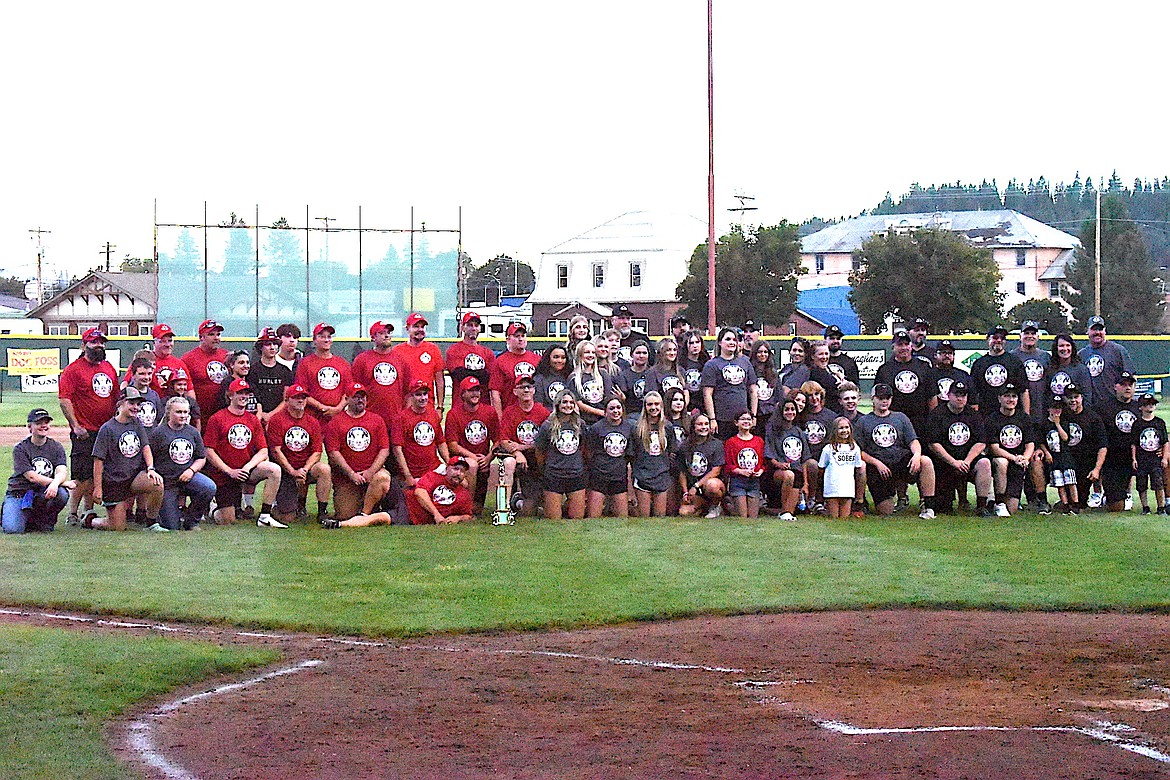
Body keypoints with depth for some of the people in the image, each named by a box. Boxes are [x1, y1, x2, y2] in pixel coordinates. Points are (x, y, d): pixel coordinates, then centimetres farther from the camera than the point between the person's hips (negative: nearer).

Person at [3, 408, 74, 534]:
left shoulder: (56, 447, 4)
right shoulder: (20, 448, -7)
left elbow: (62, 472, -11)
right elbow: (31, 476, -17)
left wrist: (55, 483, -37)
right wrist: (64, 482, -21)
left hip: (42, 494, 2)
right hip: (18, 494, -2)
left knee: (62, 494, -31)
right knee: (13, 529, -25)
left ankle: (44, 521, 0)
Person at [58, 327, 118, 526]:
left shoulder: (109, 368, 15)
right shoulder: (74, 369, -5)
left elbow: (116, 397, 23)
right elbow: (63, 398, -11)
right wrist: (76, 426, -15)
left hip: (107, 431, 6)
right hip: (85, 433, -6)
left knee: (97, 476, 9)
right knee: (83, 477, -9)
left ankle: (89, 512, 17)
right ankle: (73, 515, -2)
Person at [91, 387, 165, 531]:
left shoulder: (136, 423, 9)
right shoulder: (107, 428, -8)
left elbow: (145, 447, 6)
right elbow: (98, 460, -9)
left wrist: (150, 468, -13)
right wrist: (98, 488, -12)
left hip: (135, 475, 5)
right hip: (114, 481, -4)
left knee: (157, 483, -28)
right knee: (117, 527, -5)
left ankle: (151, 523, -9)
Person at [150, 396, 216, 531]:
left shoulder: (193, 432, 8)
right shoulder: (158, 432, -5)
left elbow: (201, 458, 13)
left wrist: (191, 470, -6)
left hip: (187, 476, 4)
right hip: (167, 481, -4)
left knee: (210, 488, -29)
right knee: (172, 527, -10)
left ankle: (190, 520, -4)